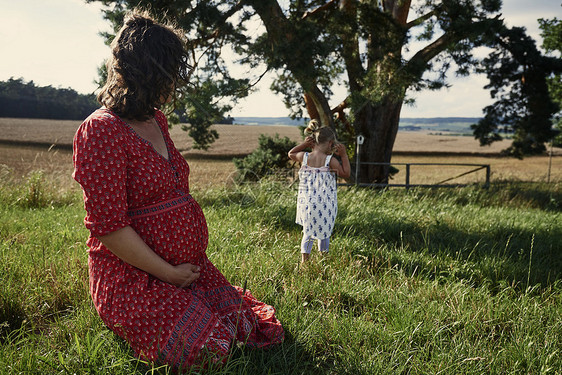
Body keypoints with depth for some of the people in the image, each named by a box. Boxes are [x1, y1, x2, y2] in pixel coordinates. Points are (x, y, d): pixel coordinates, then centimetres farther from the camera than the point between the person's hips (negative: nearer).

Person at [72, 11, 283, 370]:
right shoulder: (102, 130, -16)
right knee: (214, 349, -24)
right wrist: (168, 273, -15)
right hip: (133, 278, -8)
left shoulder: (156, 120, 14)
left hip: (191, 268, 8)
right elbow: (108, 226, -21)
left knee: (266, 331, -2)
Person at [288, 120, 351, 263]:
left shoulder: (304, 157, -7)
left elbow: (291, 154, 16)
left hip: (306, 203, 2)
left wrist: (304, 144, 6)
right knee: (324, 231, 20)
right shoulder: (330, 161, -15)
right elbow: (346, 174, -1)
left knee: (308, 232, 19)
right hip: (325, 205, -2)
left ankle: (305, 260, 17)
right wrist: (344, 155, -1)